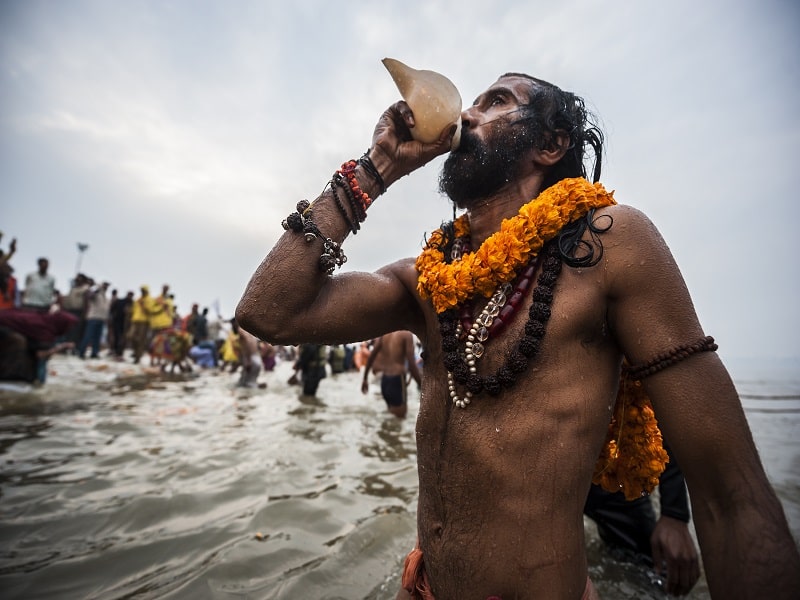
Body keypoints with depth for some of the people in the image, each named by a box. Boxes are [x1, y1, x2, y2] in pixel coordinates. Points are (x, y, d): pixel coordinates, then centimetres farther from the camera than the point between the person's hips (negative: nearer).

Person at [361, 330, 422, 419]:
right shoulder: (406, 334, -9)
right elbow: (411, 365, -14)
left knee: (391, 415, 22)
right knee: (400, 418, 2)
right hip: (397, 380, -6)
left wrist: (365, 378, 15)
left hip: (384, 381, 7)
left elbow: (371, 357, 7)